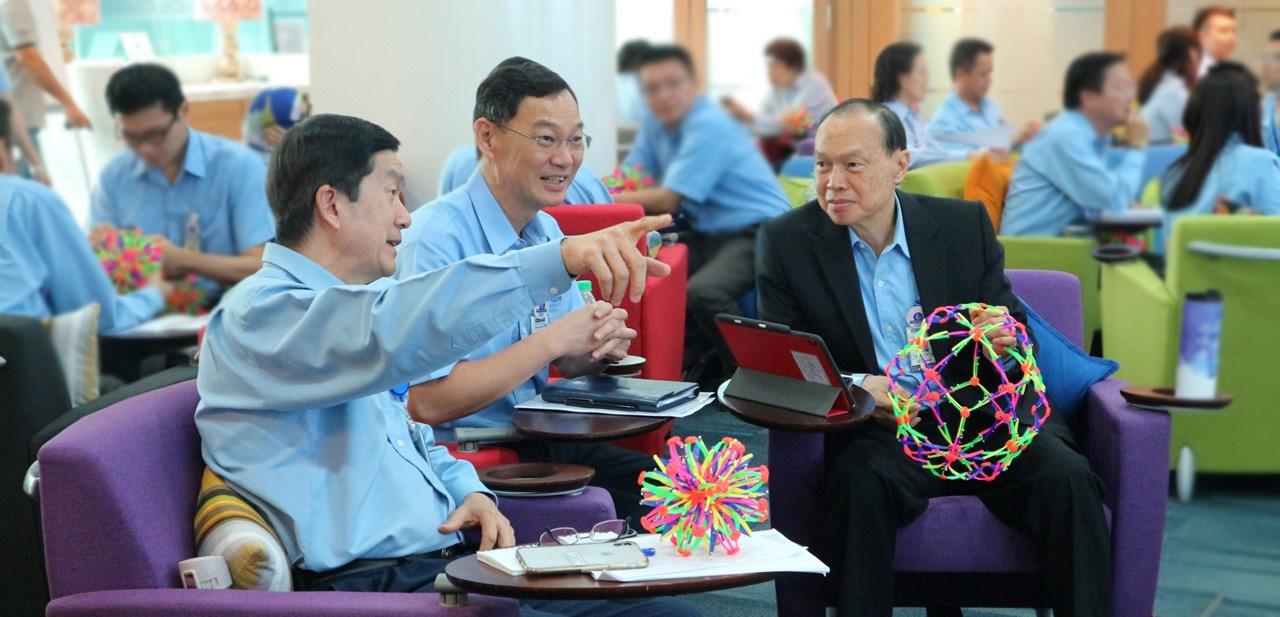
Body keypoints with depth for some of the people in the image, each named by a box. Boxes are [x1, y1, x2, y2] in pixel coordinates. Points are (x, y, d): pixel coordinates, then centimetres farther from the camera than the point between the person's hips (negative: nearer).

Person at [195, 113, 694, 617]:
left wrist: (470, 492, 7)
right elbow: (393, 330, -30)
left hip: (454, 557, 10)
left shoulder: (347, 307, 22)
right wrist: (560, 259, -39)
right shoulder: (257, 314, -9)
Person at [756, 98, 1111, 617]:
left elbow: (1019, 332, 11)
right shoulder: (787, 241, 1)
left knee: (1065, 477, -25)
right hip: (875, 432, -1)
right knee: (861, 480, -35)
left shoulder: (965, 224, 5)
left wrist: (1007, 336, -16)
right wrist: (854, 386, -23)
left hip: (980, 416, 2)